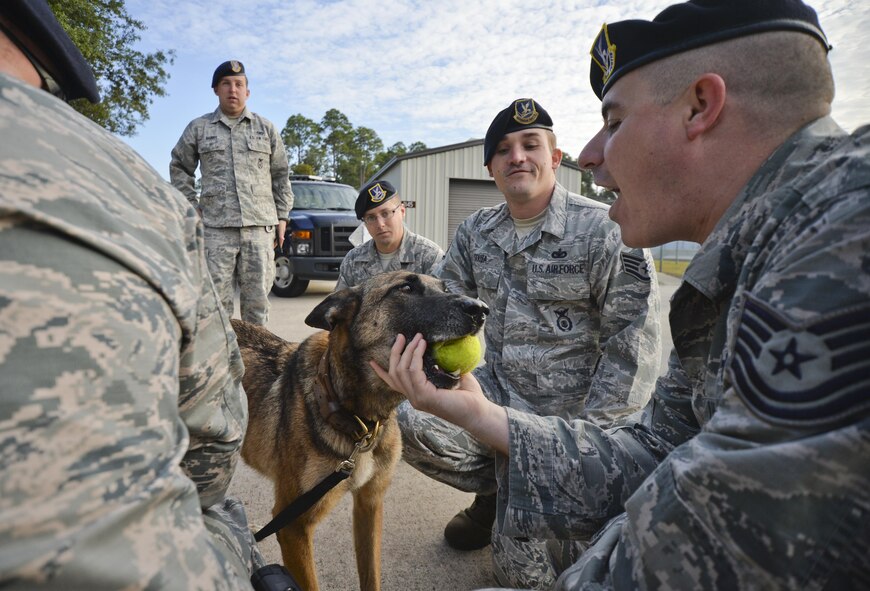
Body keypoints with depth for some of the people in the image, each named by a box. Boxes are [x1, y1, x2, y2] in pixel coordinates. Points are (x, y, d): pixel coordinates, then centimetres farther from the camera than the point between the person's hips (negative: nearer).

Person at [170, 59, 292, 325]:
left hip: (260, 226, 0)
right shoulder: (198, 128, 12)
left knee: (257, 298, 3)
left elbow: (281, 175, 14)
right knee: (217, 297, 1)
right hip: (215, 227, 0)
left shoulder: (266, 128, 14)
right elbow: (179, 168, 19)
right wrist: (192, 207, 8)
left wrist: (282, 216, 8)